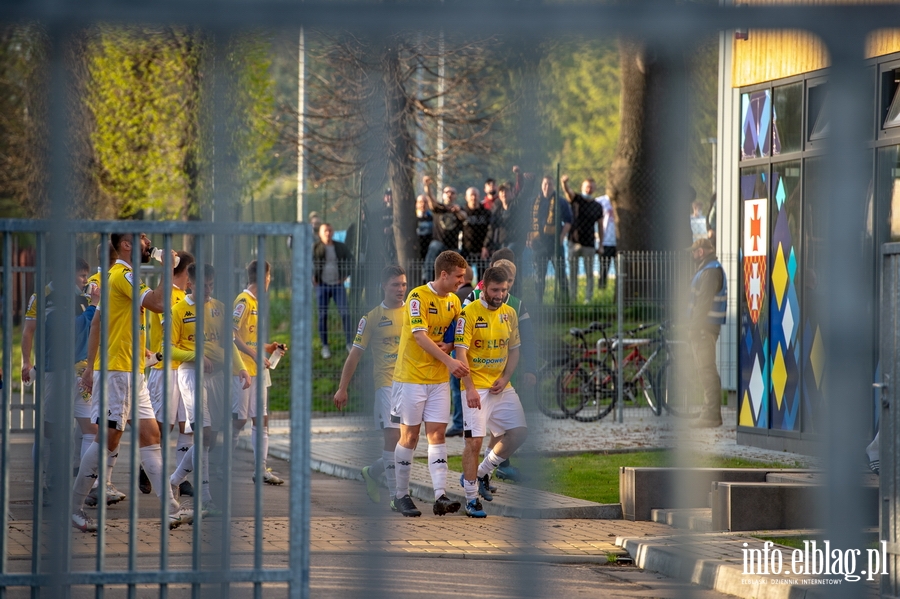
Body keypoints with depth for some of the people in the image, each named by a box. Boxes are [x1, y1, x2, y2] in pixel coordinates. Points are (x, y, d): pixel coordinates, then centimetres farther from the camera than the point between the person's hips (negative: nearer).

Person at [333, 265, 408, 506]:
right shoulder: (372, 318, 3)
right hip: (387, 384, -4)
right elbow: (355, 354, 6)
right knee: (393, 436, -16)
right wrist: (342, 389, 3)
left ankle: (372, 472, 32)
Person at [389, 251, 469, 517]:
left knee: (437, 433, -2)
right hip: (411, 376, -5)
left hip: (439, 378, 5)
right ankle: (401, 494, 12)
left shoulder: (454, 301, 8)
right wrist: (449, 361, -30)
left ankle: (440, 496, -9)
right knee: (410, 435, 1)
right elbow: (420, 335, -22)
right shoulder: (418, 296, -13)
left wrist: (448, 346, -7)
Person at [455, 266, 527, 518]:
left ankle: (481, 473, 19)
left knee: (518, 433, -1)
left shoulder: (509, 313, 8)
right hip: (476, 388, -6)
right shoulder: (469, 313, -10)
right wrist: (470, 388, -21)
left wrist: (505, 378, -2)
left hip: (501, 387, 6)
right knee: (474, 440, -8)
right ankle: (471, 499, 1)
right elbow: (461, 353, -13)